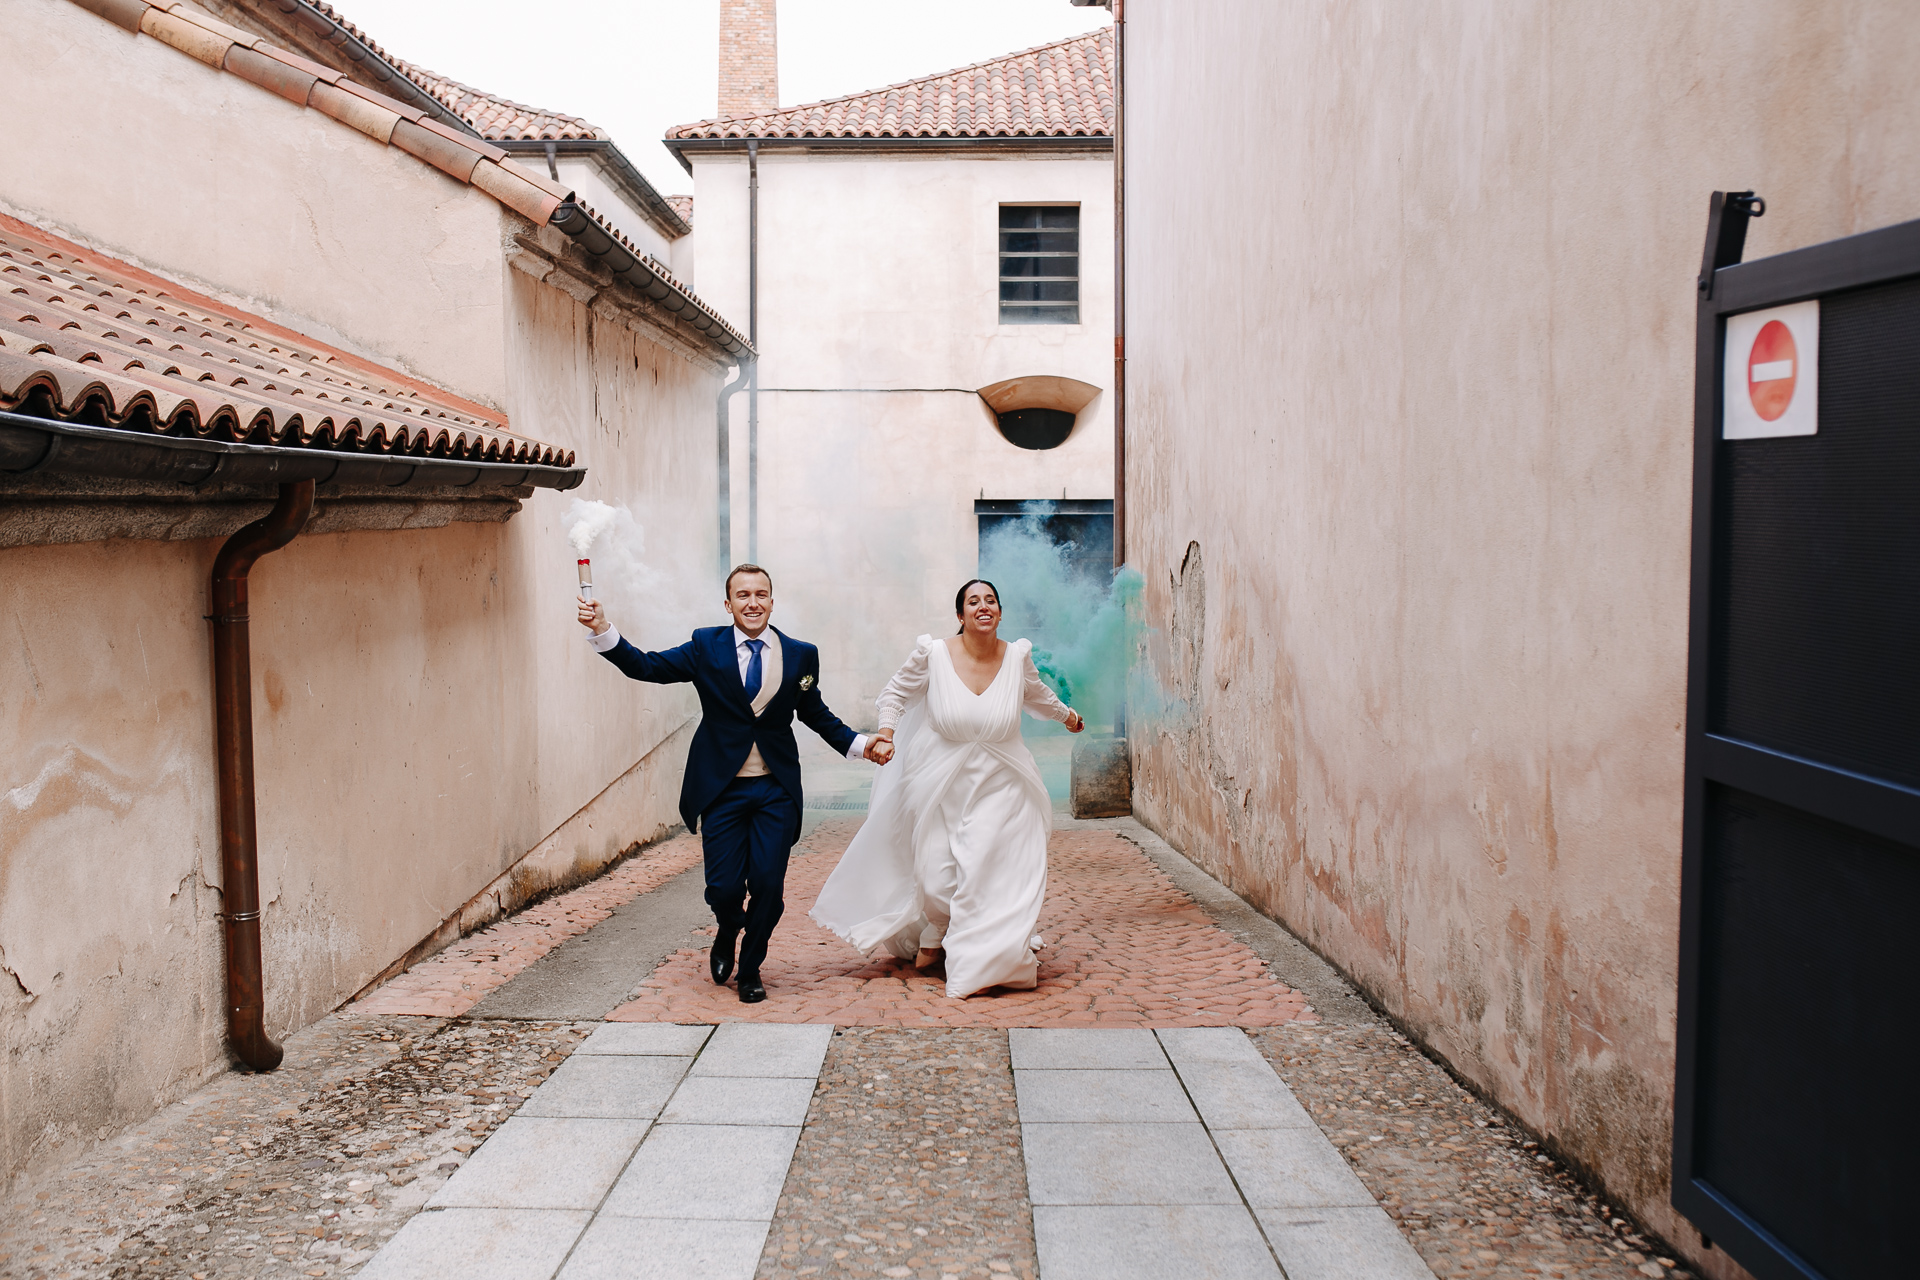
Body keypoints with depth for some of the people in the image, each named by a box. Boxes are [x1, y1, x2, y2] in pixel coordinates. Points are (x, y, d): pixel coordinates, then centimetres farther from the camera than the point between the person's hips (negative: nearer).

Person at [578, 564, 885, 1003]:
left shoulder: (800, 655, 3)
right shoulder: (706, 647, 1)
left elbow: (815, 713, 15)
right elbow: (646, 667, -4)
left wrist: (859, 745, 4)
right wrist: (602, 631, -17)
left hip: (776, 791, 1)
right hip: (722, 789, 0)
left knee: (768, 885, -3)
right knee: (724, 888, -3)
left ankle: (750, 969, 23)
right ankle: (728, 933, 35)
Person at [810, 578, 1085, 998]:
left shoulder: (1017, 655, -3)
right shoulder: (933, 654, -11)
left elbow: (1035, 694, 20)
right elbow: (896, 692, 5)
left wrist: (1066, 715, 37)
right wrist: (886, 731, -11)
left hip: (997, 787, 1)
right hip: (938, 784, -1)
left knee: (991, 869, -8)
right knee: (936, 872, 4)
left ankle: (992, 957, 11)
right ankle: (934, 936, 36)